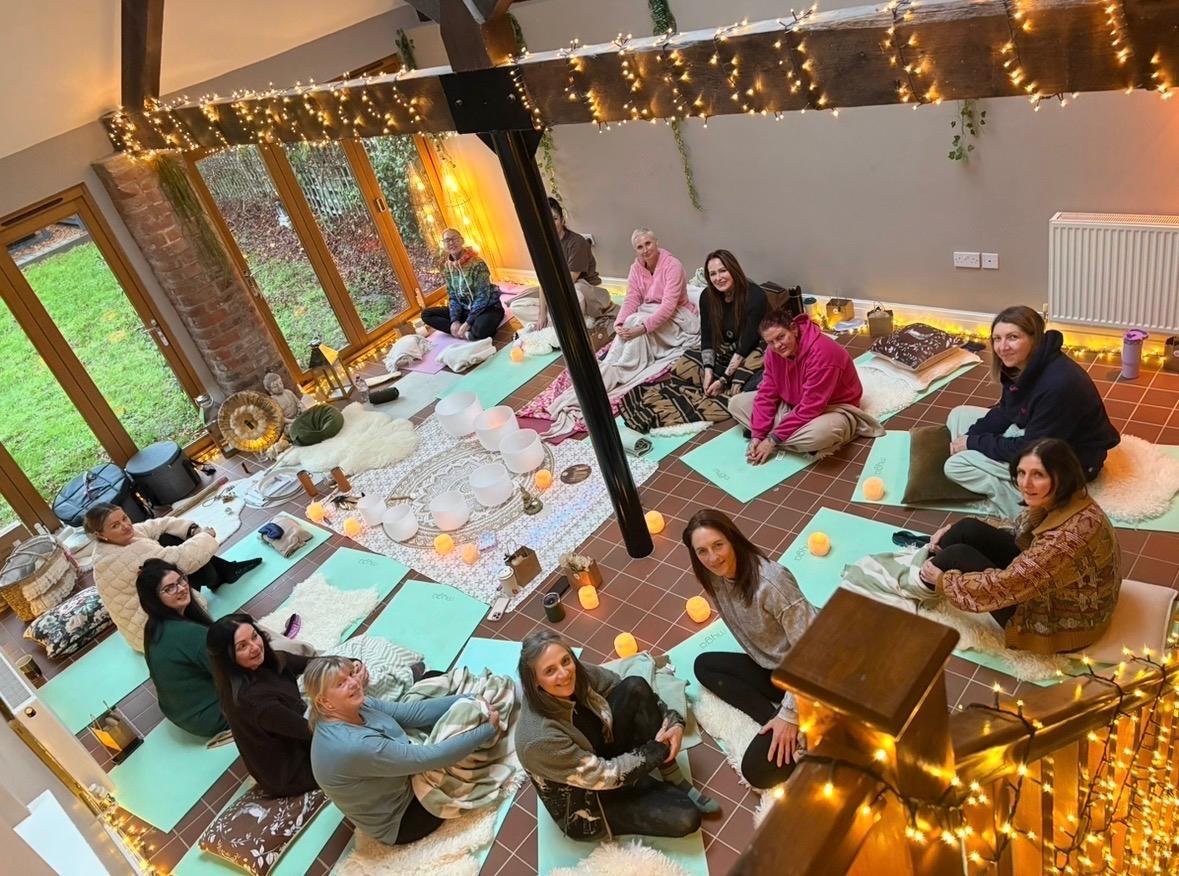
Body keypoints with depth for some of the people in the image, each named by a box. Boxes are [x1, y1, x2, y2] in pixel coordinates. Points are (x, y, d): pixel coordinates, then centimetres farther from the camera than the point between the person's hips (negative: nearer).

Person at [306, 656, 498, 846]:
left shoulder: (357, 706, -13)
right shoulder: (353, 745, -39)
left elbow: (412, 713, -9)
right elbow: (427, 759, -35)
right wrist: (488, 730, -29)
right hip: (399, 822, -7)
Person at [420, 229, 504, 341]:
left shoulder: (477, 263, -18)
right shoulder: (448, 267, 1)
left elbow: (483, 297, -21)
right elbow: (452, 296, 3)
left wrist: (468, 323, -26)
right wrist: (454, 320, -14)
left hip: (488, 307, -7)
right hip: (465, 309, 7)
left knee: (481, 328, -42)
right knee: (426, 314, -5)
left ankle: (463, 334, -8)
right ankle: (467, 333, -17)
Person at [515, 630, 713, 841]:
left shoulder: (579, 674, -19)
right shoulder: (540, 739, -36)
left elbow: (634, 692, -4)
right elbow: (605, 777, -27)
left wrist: (674, 722, -18)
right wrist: (659, 749, -17)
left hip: (605, 758, 7)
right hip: (587, 803, -7)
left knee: (636, 688, -17)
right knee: (686, 818, -23)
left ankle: (674, 779, -6)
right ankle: (672, 790, 11)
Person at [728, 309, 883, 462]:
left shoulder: (822, 353, -32)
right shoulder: (774, 351, -10)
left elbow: (811, 408, -32)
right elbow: (766, 394, -6)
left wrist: (773, 439, -28)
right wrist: (757, 434, -18)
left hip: (832, 408, -8)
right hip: (793, 404, 8)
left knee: (820, 434, -45)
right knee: (736, 403, -5)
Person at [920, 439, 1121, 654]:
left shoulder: (1070, 535, -37)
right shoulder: (1058, 501, -10)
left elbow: (1006, 586, -31)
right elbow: (1018, 535, 10)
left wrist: (943, 580, -17)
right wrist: (955, 532, 4)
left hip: (1056, 621, -8)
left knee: (959, 555, -13)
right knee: (970, 530, -5)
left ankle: (920, 582, 18)